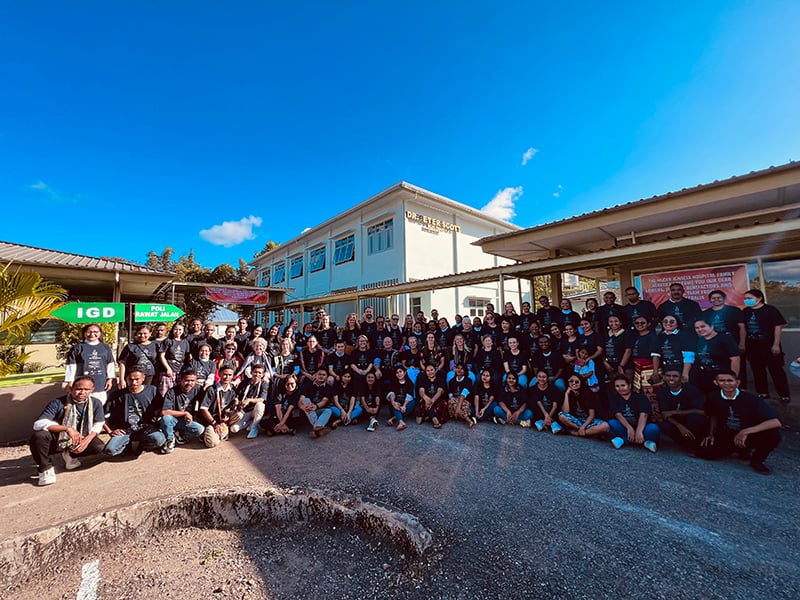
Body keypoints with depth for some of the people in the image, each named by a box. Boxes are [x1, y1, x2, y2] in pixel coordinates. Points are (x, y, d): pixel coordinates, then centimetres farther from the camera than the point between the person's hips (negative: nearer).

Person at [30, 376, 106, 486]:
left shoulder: (96, 403, -11)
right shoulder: (57, 403, -20)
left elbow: (98, 425, -4)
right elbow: (39, 423, -31)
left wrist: (86, 440, -21)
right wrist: (67, 428, -43)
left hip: (80, 439, 2)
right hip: (57, 440, -2)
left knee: (99, 447, -22)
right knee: (39, 436, -32)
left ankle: (70, 455, 13)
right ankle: (46, 469, -8)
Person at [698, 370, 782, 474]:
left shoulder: (751, 399, -19)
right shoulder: (713, 398, -9)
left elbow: (775, 422, -27)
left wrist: (746, 432, -35)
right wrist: (711, 434, 1)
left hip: (751, 436, -3)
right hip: (726, 436, 3)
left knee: (774, 433, -34)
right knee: (703, 452, -17)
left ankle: (757, 460, -3)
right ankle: (741, 450, 15)